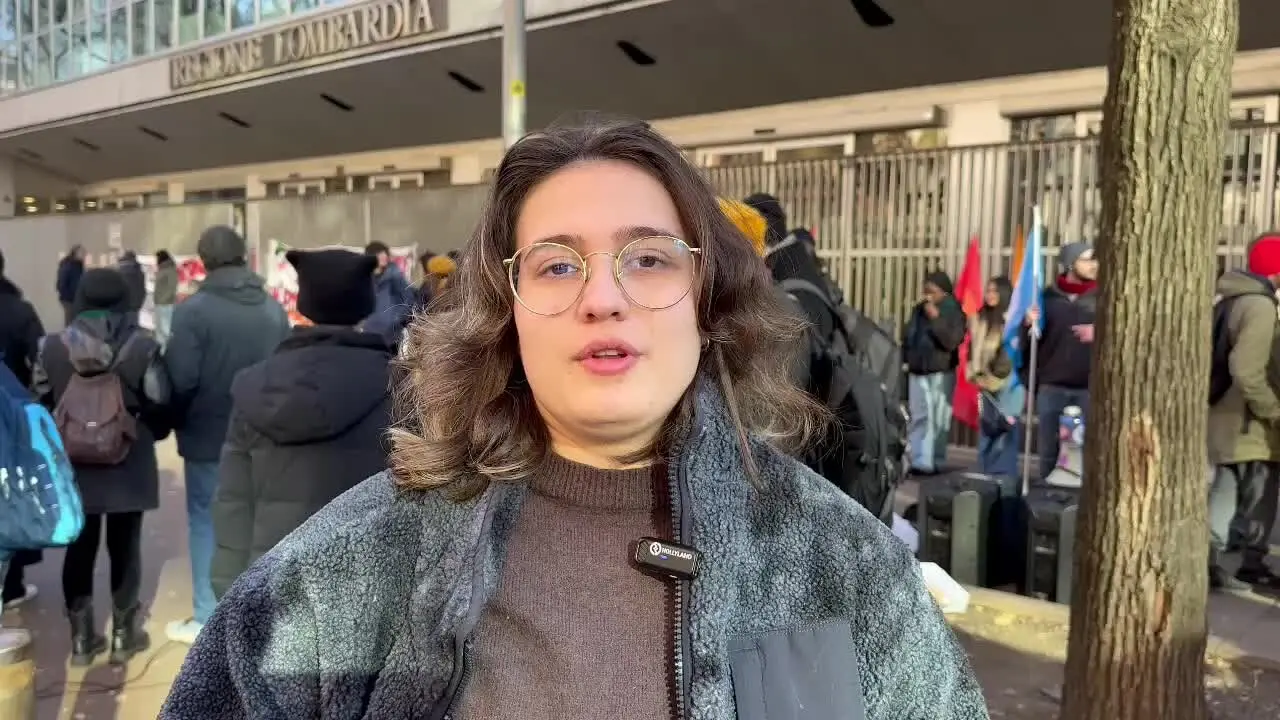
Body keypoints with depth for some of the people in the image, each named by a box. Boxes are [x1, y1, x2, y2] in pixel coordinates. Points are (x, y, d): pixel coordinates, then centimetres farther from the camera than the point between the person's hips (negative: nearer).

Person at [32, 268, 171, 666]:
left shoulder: (52, 347, -4)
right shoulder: (142, 346, -11)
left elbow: (43, 404, 3)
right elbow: (158, 406, -8)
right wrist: (148, 435, 13)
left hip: (74, 465, 2)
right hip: (128, 465, -2)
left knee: (79, 549, 13)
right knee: (125, 548, 9)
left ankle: (82, 638, 21)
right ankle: (124, 635, 18)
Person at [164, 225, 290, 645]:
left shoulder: (193, 309, -14)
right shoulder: (274, 309, 3)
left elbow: (180, 379, -16)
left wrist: (176, 421, 1)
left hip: (209, 435, -4)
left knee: (206, 523, 7)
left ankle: (208, 620, 12)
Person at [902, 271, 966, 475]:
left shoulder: (953, 312, -5)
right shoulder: (918, 309, 10)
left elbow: (951, 341, -18)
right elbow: (907, 337, 17)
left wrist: (935, 317, -20)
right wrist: (904, 359, 9)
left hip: (941, 373, -5)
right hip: (916, 372, 6)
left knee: (938, 420, -8)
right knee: (916, 418, 6)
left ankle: (933, 463, -5)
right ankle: (915, 461, 11)